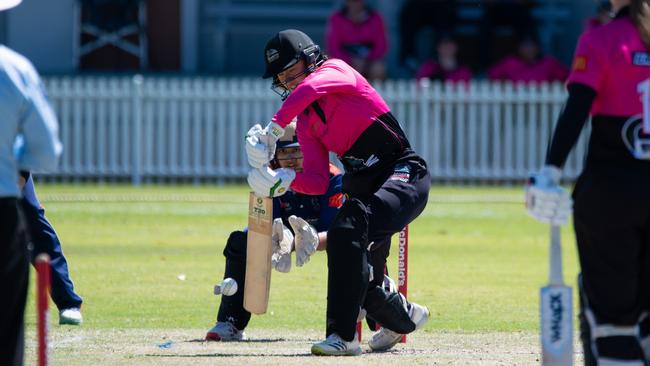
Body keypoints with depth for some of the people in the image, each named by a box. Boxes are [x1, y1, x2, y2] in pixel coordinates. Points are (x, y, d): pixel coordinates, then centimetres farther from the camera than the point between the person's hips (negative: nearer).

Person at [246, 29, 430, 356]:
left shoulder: (336, 71, -3)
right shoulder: (305, 122, 14)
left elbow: (309, 88, -28)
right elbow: (317, 182, 5)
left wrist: (274, 127, -29)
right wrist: (283, 180, -14)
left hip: (404, 174, -8)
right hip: (362, 187, 8)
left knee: (348, 231, -30)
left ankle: (343, 335, -32)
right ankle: (404, 317, 35)